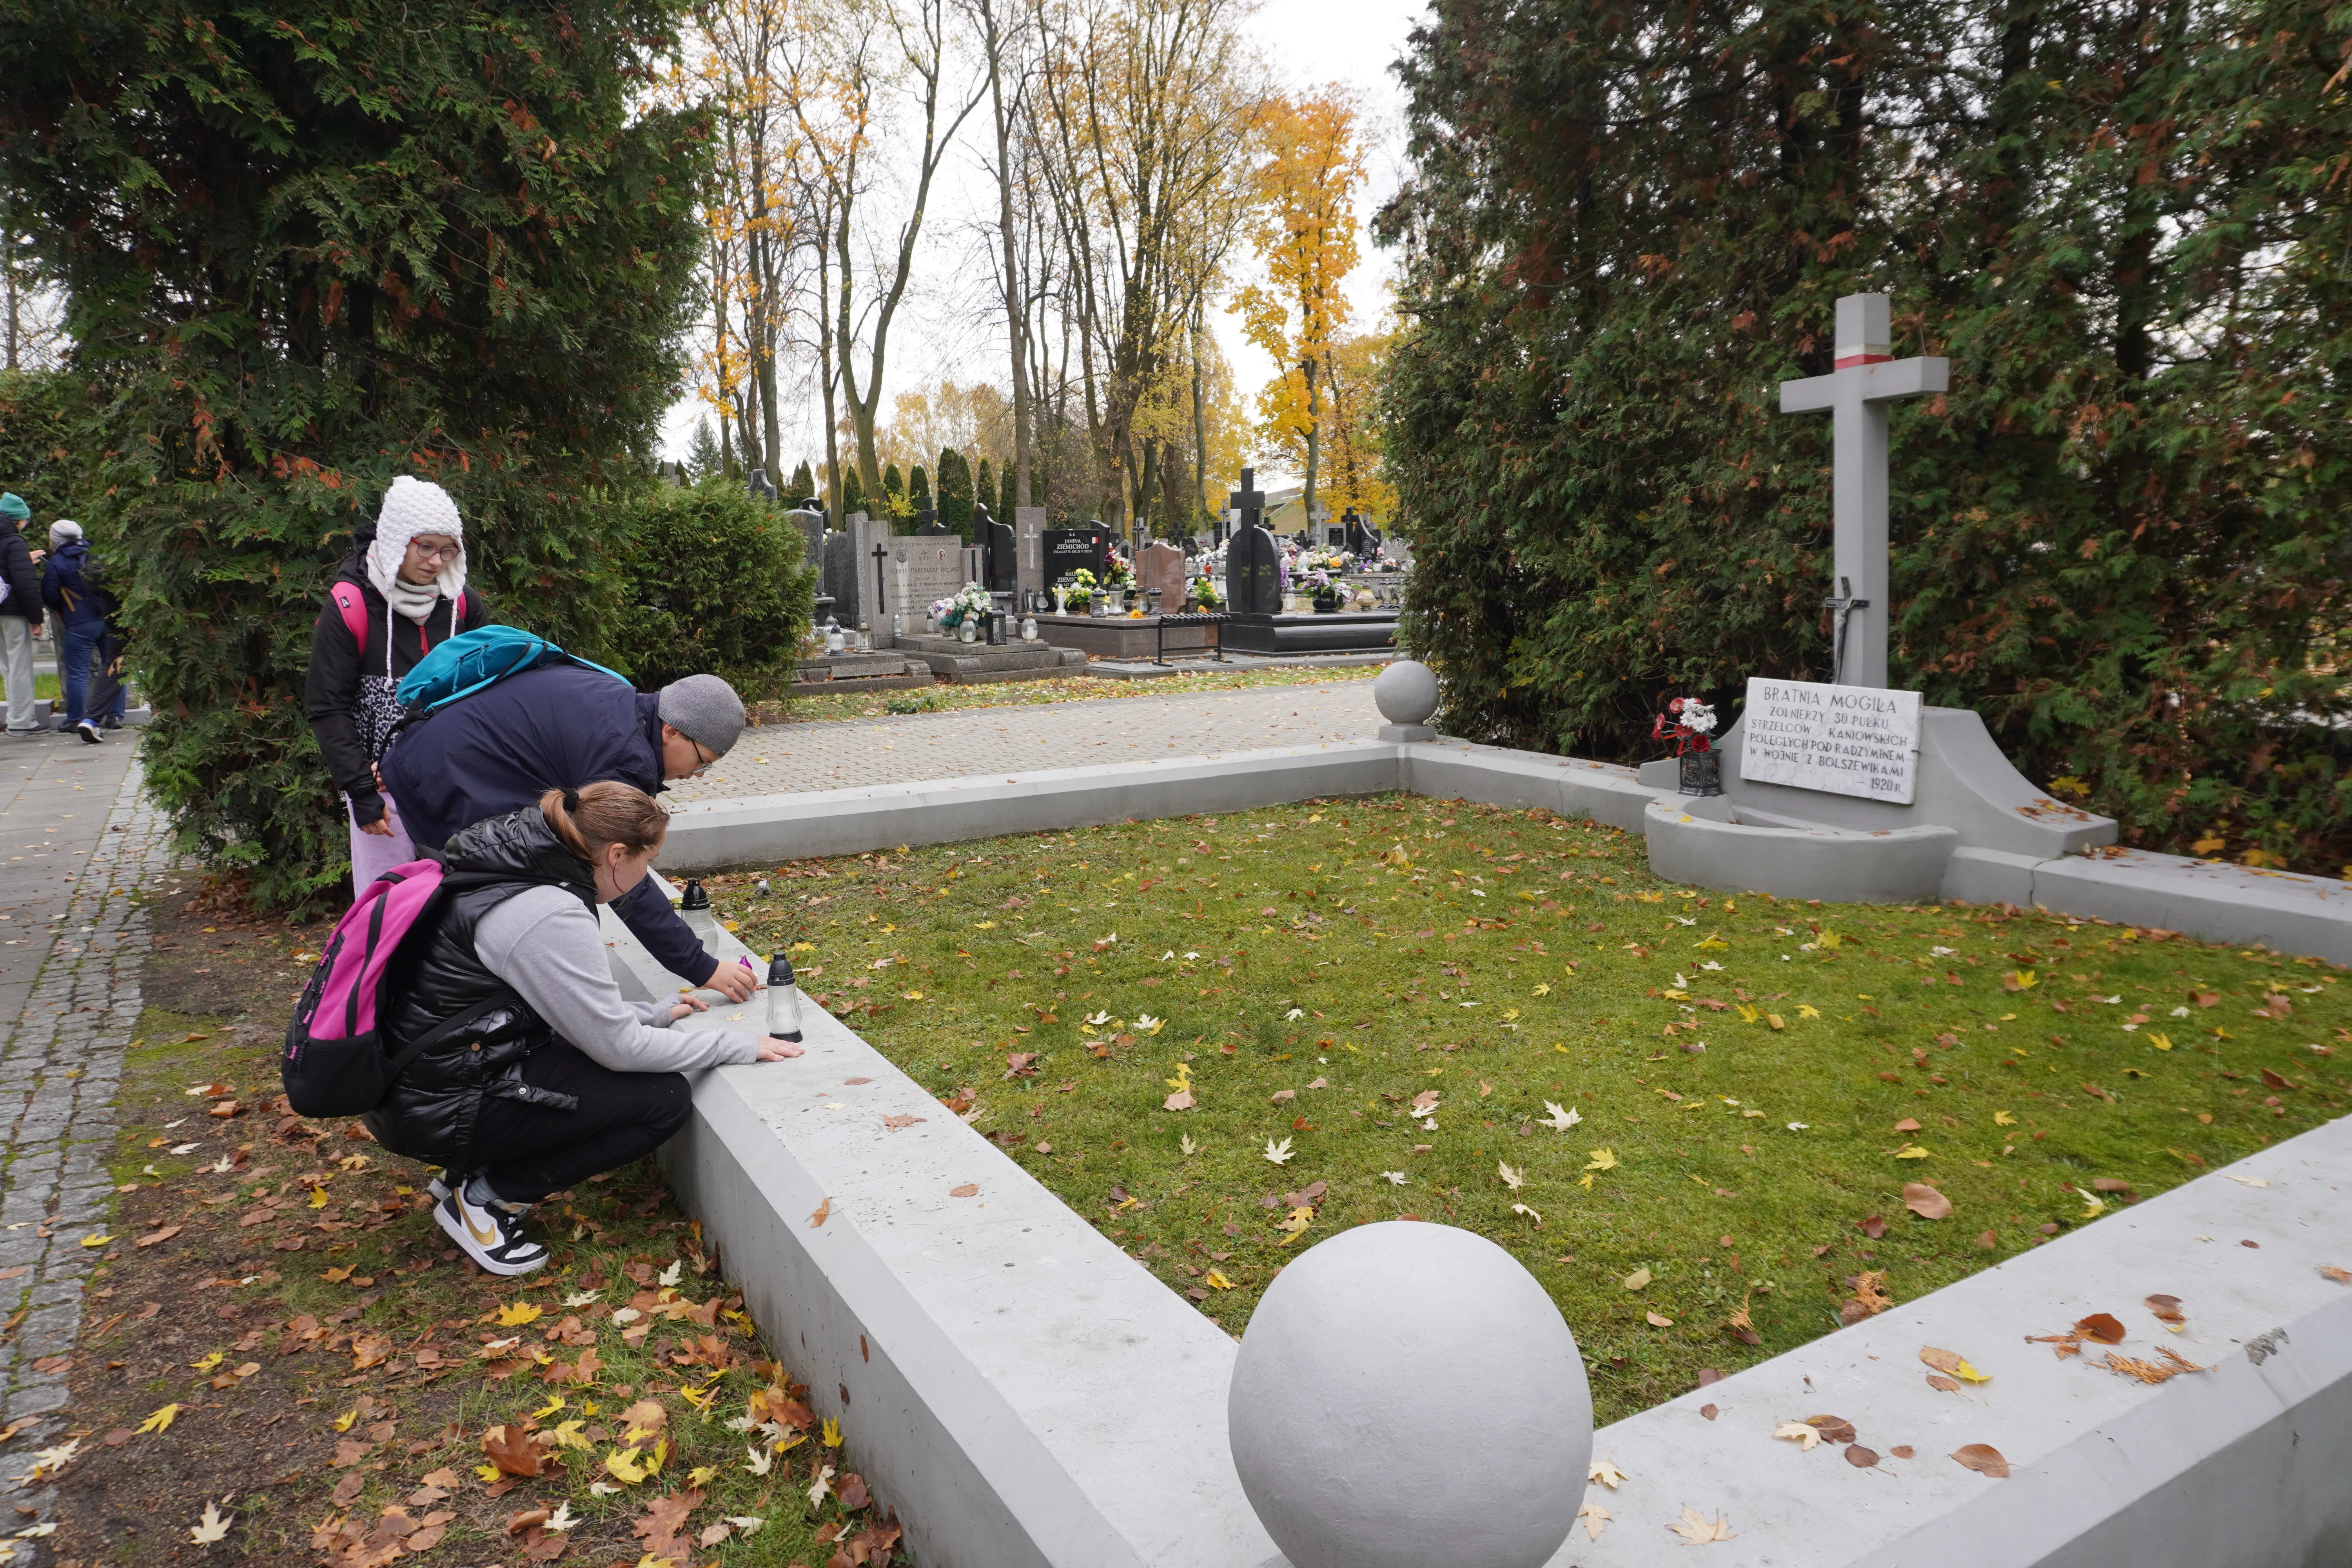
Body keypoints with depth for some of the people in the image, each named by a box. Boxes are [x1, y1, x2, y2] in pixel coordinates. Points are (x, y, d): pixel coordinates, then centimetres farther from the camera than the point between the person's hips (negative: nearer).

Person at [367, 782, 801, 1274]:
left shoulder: (510, 873, 4)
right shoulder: (547, 915, -24)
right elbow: (618, 1047, -17)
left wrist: (656, 1013, 15)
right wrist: (740, 1046, -9)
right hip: (435, 1112, -9)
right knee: (664, 1099, -9)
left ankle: (468, 1172, 14)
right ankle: (486, 1197, -1)